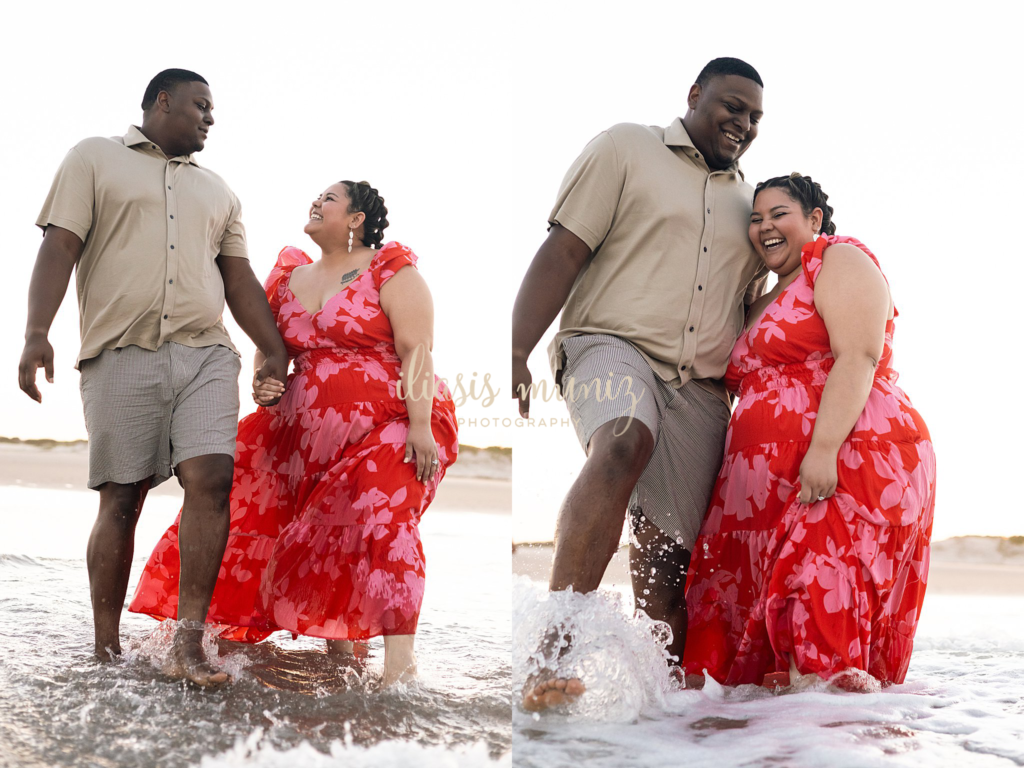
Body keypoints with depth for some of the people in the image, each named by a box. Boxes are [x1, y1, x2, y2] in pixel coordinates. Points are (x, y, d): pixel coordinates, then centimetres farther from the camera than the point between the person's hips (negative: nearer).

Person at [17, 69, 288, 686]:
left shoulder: (217, 190, 25)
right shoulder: (96, 159, 12)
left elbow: (240, 282, 23)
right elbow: (61, 245, 0)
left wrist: (276, 354, 13)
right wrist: (37, 333, -13)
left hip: (206, 356, 3)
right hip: (122, 356, -3)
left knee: (212, 480, -15)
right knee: (121, 498, -3)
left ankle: (189, 646, -14)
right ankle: (106, 649, 6)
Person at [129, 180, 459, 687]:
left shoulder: (391, 272, -4)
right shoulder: (291, 279, 15)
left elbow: (416, 350, -12)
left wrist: (420, 426, -22)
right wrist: (262, 384, -1)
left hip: (391, 428, -7)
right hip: (309, 432, 7)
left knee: (383, 513, -27)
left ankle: (400, 657, -29)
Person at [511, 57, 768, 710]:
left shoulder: (751, 202, 24)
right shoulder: (625, 149, 8)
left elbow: (749, 309, 32)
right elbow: (563, 252, -1)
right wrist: (517, 353, -11)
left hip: (700, 387, 6)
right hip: (612, 345, -6)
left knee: (666, 550, -1)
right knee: (624, 443, -36)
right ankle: (555, 649, -43)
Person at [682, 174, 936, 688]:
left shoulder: (840, 261, 2)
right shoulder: (764, 304, 27)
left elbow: (858, 357, -13)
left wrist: (824, 448, -23)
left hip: (847, 457, -8)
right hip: (774, 480, 8)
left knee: (825, 587, -19)